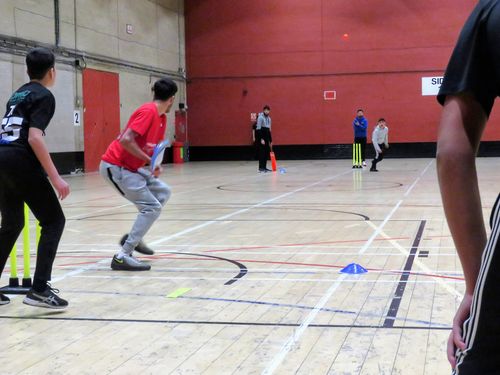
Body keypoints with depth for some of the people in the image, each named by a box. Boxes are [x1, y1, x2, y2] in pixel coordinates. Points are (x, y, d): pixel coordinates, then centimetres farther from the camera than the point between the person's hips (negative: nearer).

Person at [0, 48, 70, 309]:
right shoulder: (44, 96, -3)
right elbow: (34, 138, -15)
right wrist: (55, 178, -18)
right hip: (21, 162, -9)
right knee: (53, 221, -1)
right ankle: (39, 289, -10)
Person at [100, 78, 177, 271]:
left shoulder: (162, 118, 11)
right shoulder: (148, 111, -18)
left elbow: (155, 147, 17)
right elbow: (125, 140, -26)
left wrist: (156, 165, -3)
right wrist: (149, 159, -21)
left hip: (130, 166, 10)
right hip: (115, 166, -10)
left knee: (163, 191, 14)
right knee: (152, 207, -13)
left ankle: (133, 238, 15)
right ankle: (123, 257, -13)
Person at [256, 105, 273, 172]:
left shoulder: (269, 118, 14)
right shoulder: (260, 117, -10)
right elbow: (258, 129, -15)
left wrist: (270, 141, 15)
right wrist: (261, 139, -21)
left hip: (267, 137, 8)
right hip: (261, 136, -8)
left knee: (267, 152, 6)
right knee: (262, 152, -9)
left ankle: (264, 167, 11)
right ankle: (261, 168, -8)